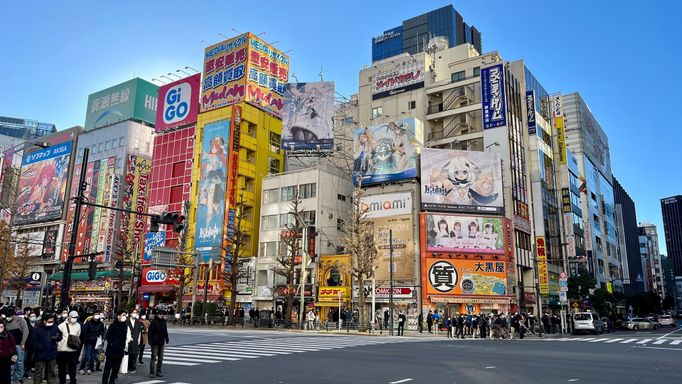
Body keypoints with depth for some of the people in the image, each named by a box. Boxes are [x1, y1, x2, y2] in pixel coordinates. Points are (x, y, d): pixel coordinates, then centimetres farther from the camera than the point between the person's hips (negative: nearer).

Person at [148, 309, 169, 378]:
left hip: (161, 342, 7)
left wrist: (166, 338, 12)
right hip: (155, 342, -7)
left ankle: (158, 371, 19)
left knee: (160, 358, 10)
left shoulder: (163, 322, 8)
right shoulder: (153, 322, -11)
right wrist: (150, 341, -17)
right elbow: (150, 332, -12)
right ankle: (151, 372, 2)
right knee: (154, 357, -5)